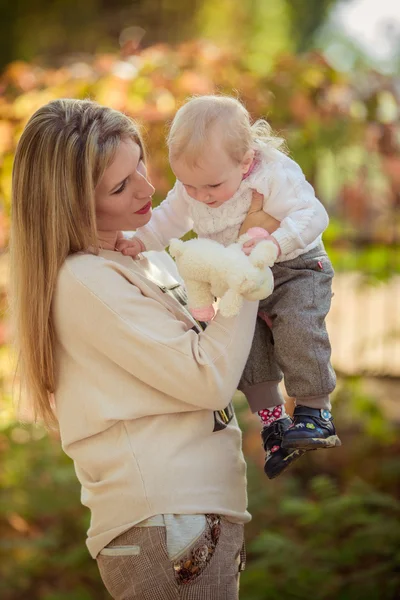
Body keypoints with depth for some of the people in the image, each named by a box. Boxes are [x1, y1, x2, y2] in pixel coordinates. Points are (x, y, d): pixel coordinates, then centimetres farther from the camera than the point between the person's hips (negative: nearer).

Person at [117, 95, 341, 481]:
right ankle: (271, 418, 0)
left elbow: (311, 214, -30)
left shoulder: (275, 175, -26)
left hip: (295, 267, -5)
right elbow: (170, 218, 10)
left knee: (297, 326, -25)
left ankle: (314, 410, -16)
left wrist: (277, 242, -46)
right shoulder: (188, 191, -7)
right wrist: (140, 241, -6)